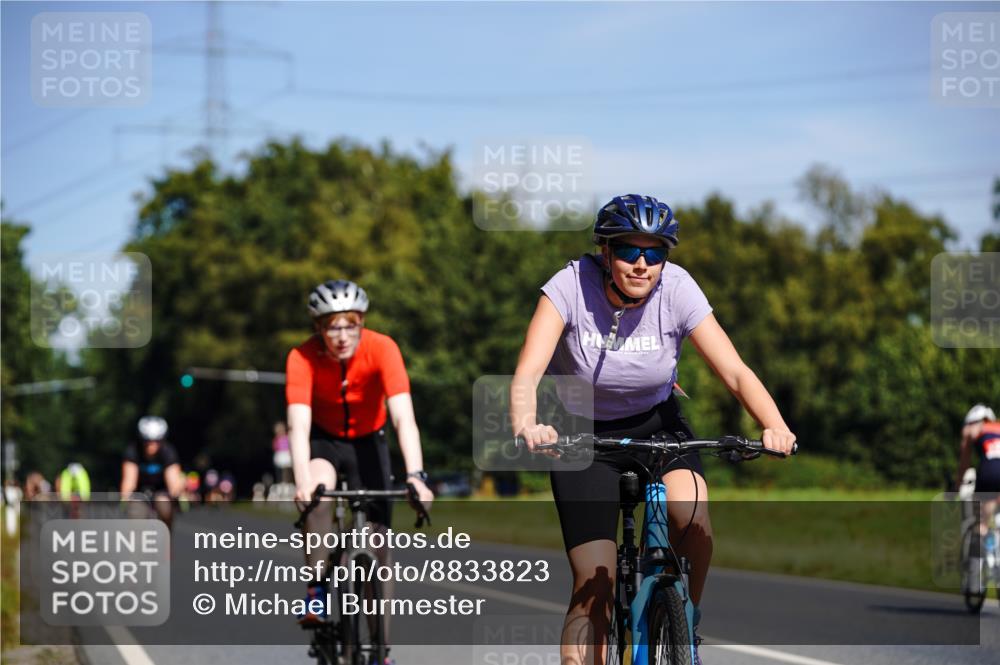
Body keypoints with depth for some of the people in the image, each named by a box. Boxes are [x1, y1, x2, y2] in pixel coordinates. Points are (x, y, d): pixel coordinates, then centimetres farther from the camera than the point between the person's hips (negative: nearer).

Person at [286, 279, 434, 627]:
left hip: (368, 442, 1)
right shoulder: (303, 358, -27)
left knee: (378, 545, -7)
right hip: (323, 439, -1)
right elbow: (299, 424, -37)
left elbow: (404, 418, -36)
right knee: (319, 491, -35)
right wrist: (303, 482, -53)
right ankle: (317, 589, -19)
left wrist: (415, 476, -49)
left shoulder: (382, 349, -27)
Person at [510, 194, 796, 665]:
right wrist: (525, 425, -55)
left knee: (690, 511, -30)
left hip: (656, 422, 1)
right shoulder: (572, 286, -24)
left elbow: (734, 371, -24)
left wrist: (775, 427, -43)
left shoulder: (677, 290, -20)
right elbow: (527, 373, -33)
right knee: (594, 587, -11)